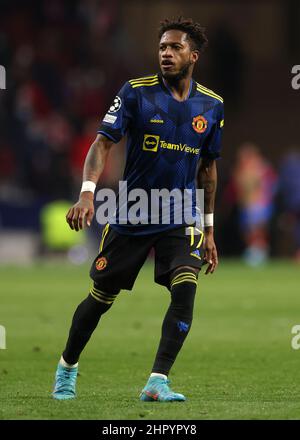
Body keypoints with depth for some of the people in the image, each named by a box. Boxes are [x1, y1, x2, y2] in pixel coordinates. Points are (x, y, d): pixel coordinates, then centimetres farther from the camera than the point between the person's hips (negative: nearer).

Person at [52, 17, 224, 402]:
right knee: (102, 296, 8)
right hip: (130, 217, -2)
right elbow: (103, 142, -14)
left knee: (185, 288, -21)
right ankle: (67, 367, 32)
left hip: (180, 219, 2)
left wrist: (208, 229, 15)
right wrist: (87, 193, -30)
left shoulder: (211, 105, 3)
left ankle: (157, 382, -18)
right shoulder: (136, 92, -8)